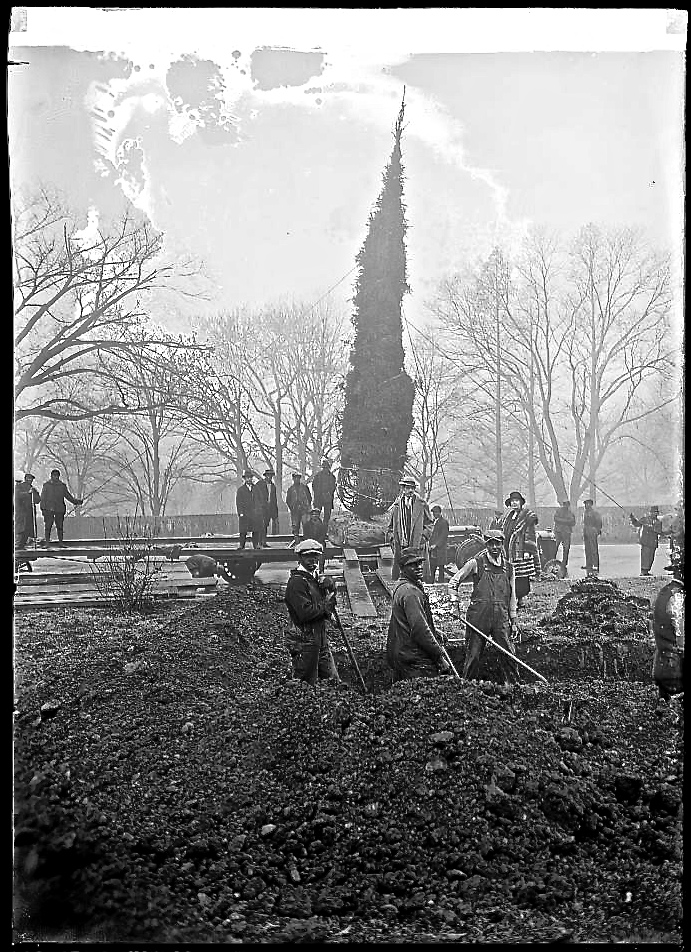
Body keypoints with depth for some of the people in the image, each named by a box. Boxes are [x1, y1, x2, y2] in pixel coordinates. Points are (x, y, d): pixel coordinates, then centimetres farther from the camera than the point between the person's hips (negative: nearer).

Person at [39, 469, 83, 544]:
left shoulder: (62, 486, 12)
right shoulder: (46, 485, 6)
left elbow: (68, 496, 17)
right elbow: (43, 498, 6)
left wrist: (76, 501, 7)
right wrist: (43, 508, 0)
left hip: (60, 509, 2)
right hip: (49, 509, -2)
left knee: (60, 526, 1)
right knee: (48, 526, -4)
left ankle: (61, 542, 6)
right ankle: (47, 543, 0)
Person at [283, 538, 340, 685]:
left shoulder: (316, 578, 14)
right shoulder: (297, 582, -15)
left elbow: (329, 607, 14)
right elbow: (305, 612, -25)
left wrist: (329, 588, -4)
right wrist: (325, 605, -11)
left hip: (321, 639, 9)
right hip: (304, 641, -9)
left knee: (333, 681, 12)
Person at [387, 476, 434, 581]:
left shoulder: (421, 505, 6)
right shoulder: (396, 506, 12)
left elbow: (429, 523, 11)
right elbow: (391, 526, 21)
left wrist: (423, 536, 0)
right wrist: (391, 536, 6)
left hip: (417, 546, -2)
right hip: (399, 546, 2)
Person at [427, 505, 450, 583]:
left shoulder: (444, 522, -7)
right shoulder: (434, 522, 18)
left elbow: (444, 536, -14)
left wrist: (436, 545, -19)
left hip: (440, 549, -8)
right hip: (432, 550, 8)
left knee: (441, 568, -4)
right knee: (432, 569, 10)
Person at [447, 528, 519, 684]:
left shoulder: (509, 568, 11)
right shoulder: (476, 563, 0)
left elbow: (512, 597, 16)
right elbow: (454, 581, 7)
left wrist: (513, 621, 13)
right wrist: (455, 603, -2)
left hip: (501, 618, 3)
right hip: (478, 616, -2)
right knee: (473, 655, 1)